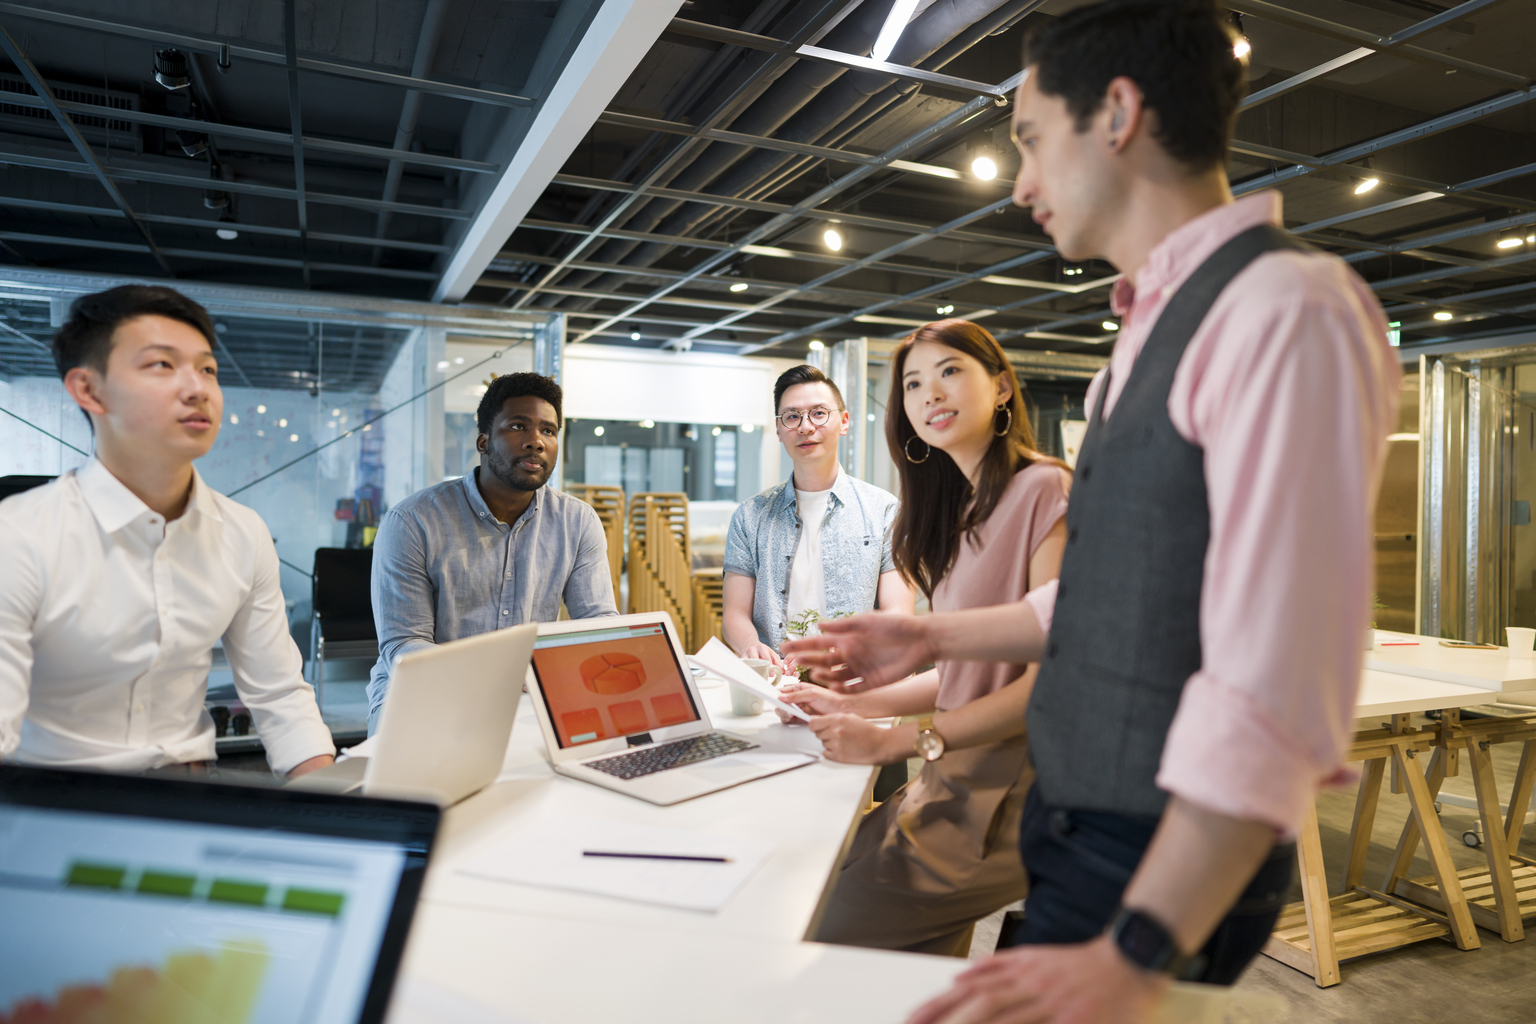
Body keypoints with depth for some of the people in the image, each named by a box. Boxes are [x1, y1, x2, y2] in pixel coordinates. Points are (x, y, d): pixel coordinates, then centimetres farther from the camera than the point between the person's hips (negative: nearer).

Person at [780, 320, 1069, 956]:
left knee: (825, 933, -8)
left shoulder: (1046, 489, -13)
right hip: (958, 779, 8)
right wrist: (853, 706, 8)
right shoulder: (962, 512, 15)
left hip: (1011, 795, -8)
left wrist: (898, 741, -16)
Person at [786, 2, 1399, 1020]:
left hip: (1165, 854, -9)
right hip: (1070, 818, 9)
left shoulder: (1287, 311, -19)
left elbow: (1274, 681, -27)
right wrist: (935, 638, 15)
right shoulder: (1159, 327, 12)